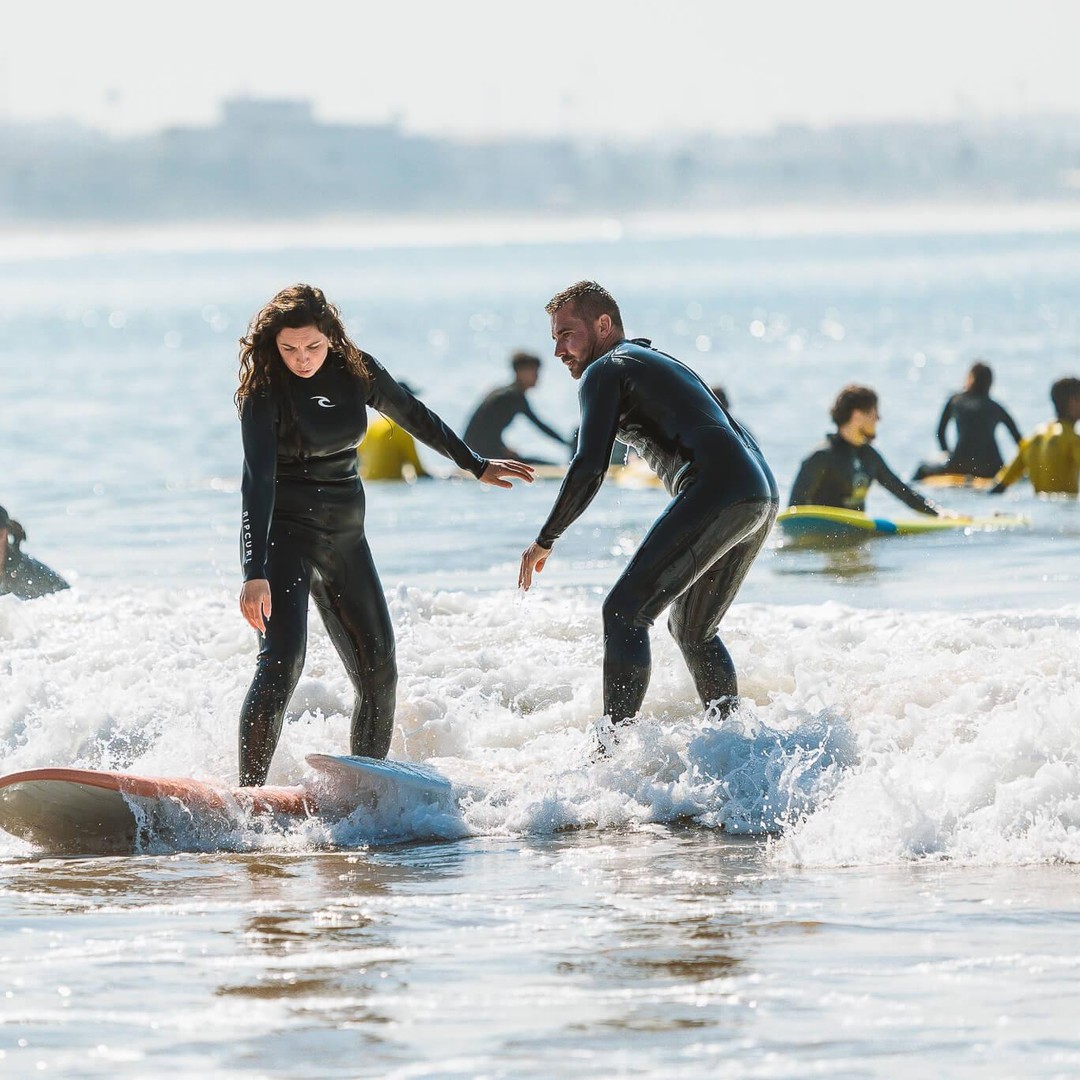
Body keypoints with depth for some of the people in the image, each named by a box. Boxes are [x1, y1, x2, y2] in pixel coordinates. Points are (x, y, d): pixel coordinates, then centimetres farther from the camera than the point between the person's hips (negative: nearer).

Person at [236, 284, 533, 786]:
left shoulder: (356, 371, -1)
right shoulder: (264, 389, -17)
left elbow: (415, 417, 18)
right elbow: (256, 479, -26)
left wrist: (476, 465, 29)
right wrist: (255, 573, -36)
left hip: (345, 535, 6)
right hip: (282, 532, -6)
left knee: (378, 670, 4)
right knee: (282, 660, -23)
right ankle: (247, 796, -23)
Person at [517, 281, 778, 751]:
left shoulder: (606, 370, 4)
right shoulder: (662, 363, 32)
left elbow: (589, 467, -7)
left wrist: (544, 541, 1)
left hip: (715, 491, -9)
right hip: (763, 496, 9)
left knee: (625, 611, -9)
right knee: (692, 629, 21)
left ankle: (613, 744, -18)